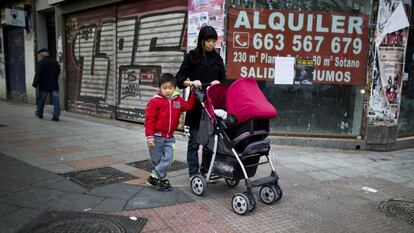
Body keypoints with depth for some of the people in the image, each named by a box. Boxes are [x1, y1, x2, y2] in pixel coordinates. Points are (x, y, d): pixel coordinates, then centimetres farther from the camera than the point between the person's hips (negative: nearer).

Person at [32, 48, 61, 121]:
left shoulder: (41, 63, -9)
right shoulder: (55, 62, 9)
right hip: (54, 85, 4)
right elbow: (58, 73, 18)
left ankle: (39, 113, 28)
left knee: (41, 100, 14)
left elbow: (38, 75, -13)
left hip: (44, 86, -4)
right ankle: (56, 116, -5)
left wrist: (35, 84, -8)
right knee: (55, 101, 0)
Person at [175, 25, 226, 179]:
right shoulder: (191, 56, 0)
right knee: (194, 140, 0)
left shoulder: (218, 58, 11)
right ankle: (193, 172, 9)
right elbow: (180, 78, -4)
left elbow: (223, 80, 14)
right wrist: (191, 83, -22)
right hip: (196, 103, -3)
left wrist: (218, 83, -8)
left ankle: (206, 169, 21)